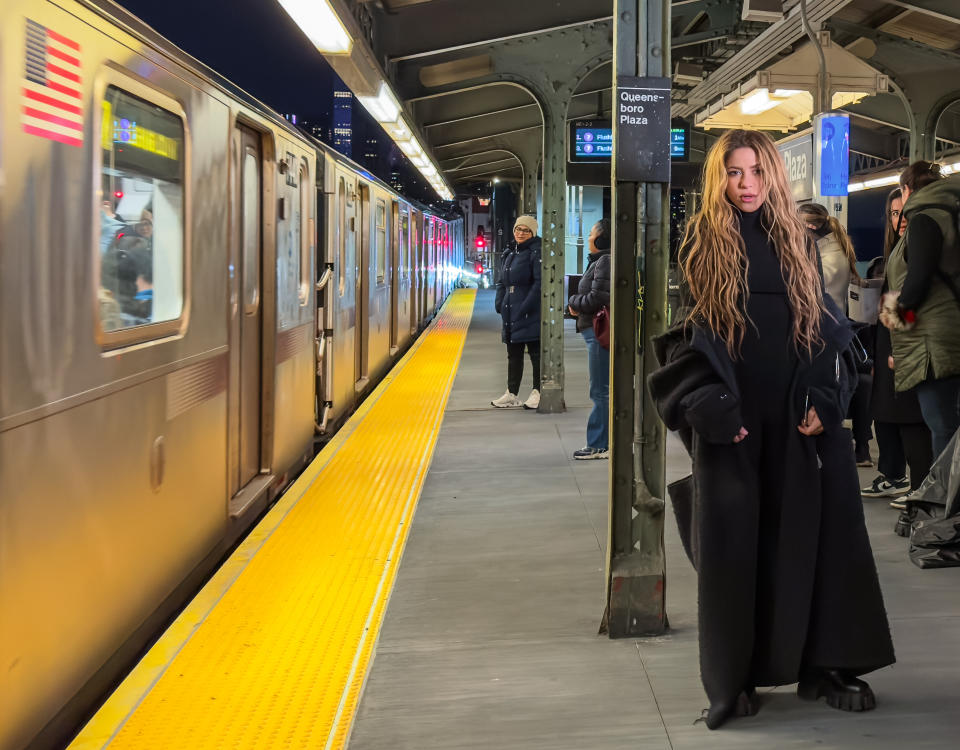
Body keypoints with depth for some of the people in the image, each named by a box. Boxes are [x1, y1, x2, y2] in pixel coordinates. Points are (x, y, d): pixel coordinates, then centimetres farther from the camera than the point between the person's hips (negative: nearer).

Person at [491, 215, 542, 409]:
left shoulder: (536, 253, -8)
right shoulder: (510, 254, 17)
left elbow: (539, 283, -16)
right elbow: (502, 281, 22)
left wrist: (527, 306, -21)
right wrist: (500, 302, 8)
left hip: (530, 313, -8)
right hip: (511, 313, 8)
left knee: (536, 352, -2)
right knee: (513, 353, 12)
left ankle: (538, 392, 4)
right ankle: (512, 393, 18)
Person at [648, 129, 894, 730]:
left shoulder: (797, 242, 9)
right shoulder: (702, 244, 3)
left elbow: (828, 324, 8)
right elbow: (688, 331, 0)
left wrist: (824, 400, -5)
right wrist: (708, 406, -12)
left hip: (800, 415, 2)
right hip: (731, 417, -2)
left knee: (817, 534, 2)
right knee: (732, 543, 0)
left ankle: (824, 665, 13)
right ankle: (732, 678, 8)